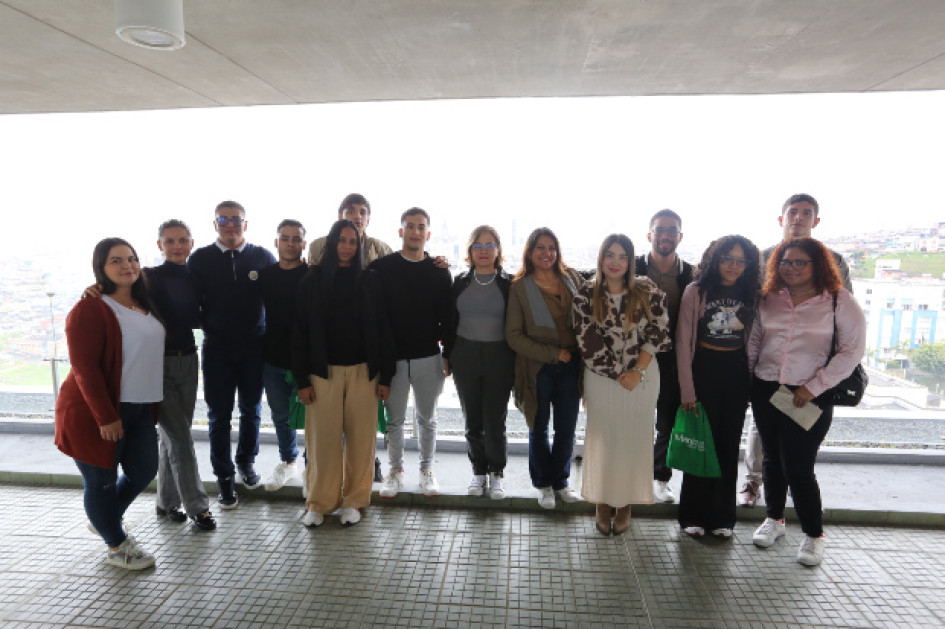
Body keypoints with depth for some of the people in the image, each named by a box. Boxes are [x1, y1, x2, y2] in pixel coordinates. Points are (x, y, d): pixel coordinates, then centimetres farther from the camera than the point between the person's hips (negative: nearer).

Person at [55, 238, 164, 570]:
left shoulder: (143, 305, 8)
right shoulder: (89, 309, -14)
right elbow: (85, 368, -18)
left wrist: (154, 403, 14)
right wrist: (106, 417, -19)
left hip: (140, 408, 7)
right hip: (97, 412, -7)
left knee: (144, 471, 13)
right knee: (102, 480, 8)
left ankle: (104, 520, 41)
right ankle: (117, 547, 26)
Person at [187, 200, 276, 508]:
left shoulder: (263, 257, 1)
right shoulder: (200, 259, 2)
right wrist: (208, 326, -6)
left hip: (254, 347, 1)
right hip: (217, 348, 0)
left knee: (251, 410, 12)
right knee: (219, 415, 6)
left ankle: (246, 462, 33)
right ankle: (224, 477, 20)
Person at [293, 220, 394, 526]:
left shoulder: (368, 281, 6)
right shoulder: (313, 281, 4)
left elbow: (382, 329, 4)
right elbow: (300, 331, 3)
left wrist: (385, 375, -1)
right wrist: (302, 379, -3)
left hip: (363, 371, 1)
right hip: (324, 372, -1)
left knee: (361, 438, 4)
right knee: (323, 438, 2)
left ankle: (353, 500, 20)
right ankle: (319, 503, 19)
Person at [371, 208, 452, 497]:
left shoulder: (439, 271, 3)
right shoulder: (381, 267, 0)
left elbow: (447, 316, 6)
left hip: (428, 358, 1)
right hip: (392, 358, -1)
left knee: (427, 418, 14)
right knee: (394, 419, 10)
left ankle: (426, 469, 31)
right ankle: (396, 469, 29)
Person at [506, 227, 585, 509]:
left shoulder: (572, 278, 3)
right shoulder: (520, 287, -6)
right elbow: (513, 336, -9)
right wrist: (553, 354, -13)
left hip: (570, 365, 3)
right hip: (538, 367, -3)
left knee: (567, 427, 12)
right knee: (539, 428, 11)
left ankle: (561, 480, 33)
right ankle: (543, 484, 31)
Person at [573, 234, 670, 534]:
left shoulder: (648, 292, -3)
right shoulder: (586, 295, -5)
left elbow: (658, 333, -3)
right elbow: (588, 341, -8)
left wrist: (637, 371, -12)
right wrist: (618, 374, -11)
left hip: (642, 377, 1)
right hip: (601, 377, 0)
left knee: (634, 438, 9)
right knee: (602, 438, 8)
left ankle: (626, 504, 25)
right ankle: (603, 503, 24)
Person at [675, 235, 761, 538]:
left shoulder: (751, 295, 5)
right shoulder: (696, 291, -5)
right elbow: (683, 342, -6)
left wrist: (752, 386, 2)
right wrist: (687, 390, -9)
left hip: (737, 375, 3)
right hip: (703, 370, -3)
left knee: (728, 446, 9)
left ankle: (722, 516, 23)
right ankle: (693, 515, 18)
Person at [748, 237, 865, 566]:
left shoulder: (839, 301, -5)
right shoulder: (768, 299, 5)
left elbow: (852, 350, -8)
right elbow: (754, 340, 12)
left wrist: (814, 387, -12)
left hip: (809, 397, -4)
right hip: (765, 391, 4)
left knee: (799, 468, -3)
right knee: (772, 459, 15)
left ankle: (814, 535, 20)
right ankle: (774, 518, 35)